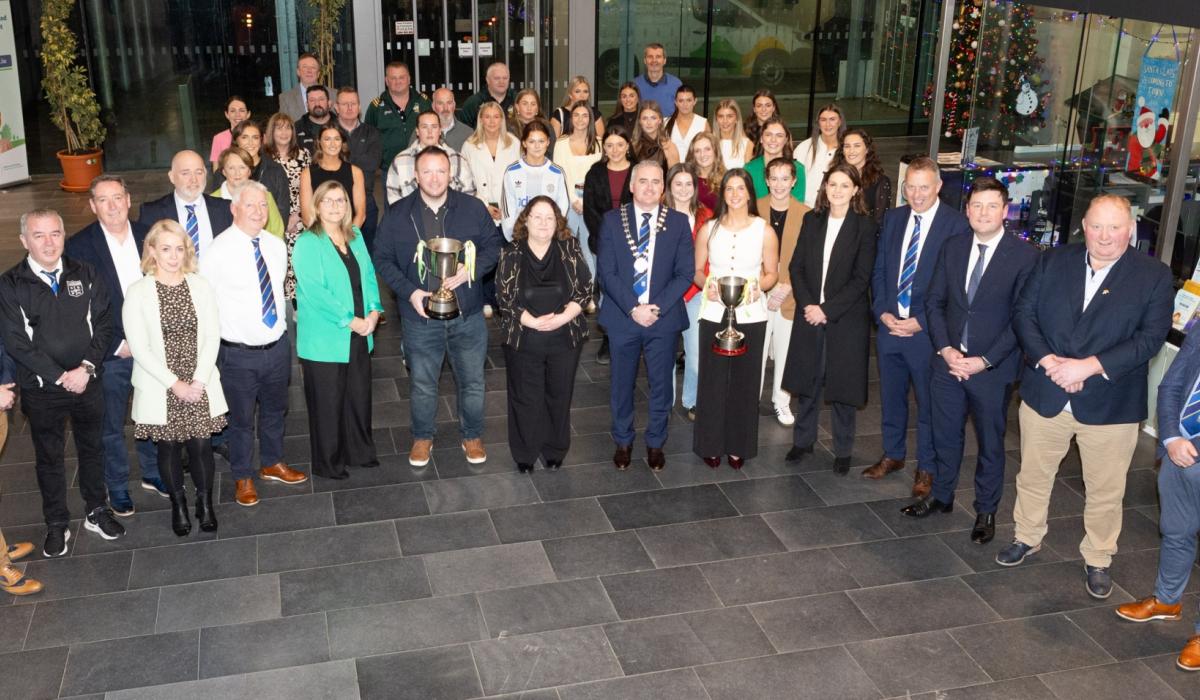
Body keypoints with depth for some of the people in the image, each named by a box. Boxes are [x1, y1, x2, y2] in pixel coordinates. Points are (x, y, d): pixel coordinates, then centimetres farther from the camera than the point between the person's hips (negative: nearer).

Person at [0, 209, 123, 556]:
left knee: (92, 448, 16)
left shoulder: (85, 274, -1)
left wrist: (87, 368, -15)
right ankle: (57, 524, 27)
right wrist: (60, 376, -16)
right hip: (41, 388, -2)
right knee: (49, 457, 12)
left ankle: (96, 512, 34)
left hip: (87, 382, 2)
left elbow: (103, 324, -2)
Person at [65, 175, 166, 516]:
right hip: (110, 354, -3)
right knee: (111, 427, 11)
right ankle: (117, 486, 29)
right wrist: (117, 345, -14)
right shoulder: (79, 246, -11)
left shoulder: (149, 236, 0)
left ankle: (153, 473, 39)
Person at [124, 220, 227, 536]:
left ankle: (205, 504, 23)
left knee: (201, 445, 2)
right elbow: (139, 348, -9)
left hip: (200, 386, 1)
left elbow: (212, 337, -1)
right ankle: (178, 506, 27)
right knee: (169, 447, 8)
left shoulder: (201, 286, 0)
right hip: (160, 389, -1)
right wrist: (174, 383, -13)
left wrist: (198, 381, -11)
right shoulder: (138, 292, -6)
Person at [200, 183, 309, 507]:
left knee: (275, 410, 23)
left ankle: (273, 464, 45)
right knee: (241, 418, 11)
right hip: (239, 354, -5)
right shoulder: (218, 252, -17)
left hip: (278, 345, 5)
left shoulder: (277, 247, 0)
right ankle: (243, 478, 31)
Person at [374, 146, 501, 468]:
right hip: (420, 316, 0)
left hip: (468, 315, 0)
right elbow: (383, 260, -1)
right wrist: (410, 291, -14)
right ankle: (422, 437, 36)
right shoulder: (397, 214, -5)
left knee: (472, 381, 13)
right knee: (422, 384, 14)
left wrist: (471, 270, -15)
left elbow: (493, 246, 3)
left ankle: (472, 435, 34)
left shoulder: (473, 208, -4)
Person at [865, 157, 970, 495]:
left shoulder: (957, 225, -12)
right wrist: (882, 312, -5)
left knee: (929, 403, 10)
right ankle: (893, 455, 37)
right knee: (891, 397, 18)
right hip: (889, 325, 5)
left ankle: (926, 468, 25)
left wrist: (921, 323, -15)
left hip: (927, 330, -5)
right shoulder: (892, 218, 6)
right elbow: (879, 270, 9)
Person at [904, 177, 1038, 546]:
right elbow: (935, 302, 5)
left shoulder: (1025, 256, -12)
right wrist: (945, 349, -9)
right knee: (945, 434, 17)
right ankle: (941, 495, 37)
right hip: (948, 362, 4)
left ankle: (986, 511, 29)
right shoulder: (953, 248, 2)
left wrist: (984, 360, -16)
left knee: (990, 443, 12)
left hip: (993, 368, -4)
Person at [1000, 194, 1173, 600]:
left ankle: (1098, 560, 33)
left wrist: (1089, 366, -23)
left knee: (1105, 491, 12)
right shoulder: (1053, 263, 0)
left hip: (1111, 404, -2)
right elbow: (1023, 314, -2)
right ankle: (1027, 538, 41)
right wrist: (1047, 361, -17)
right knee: (1033, 476, 18)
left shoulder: (1154, 276, -7)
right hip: (1044, 395, 2)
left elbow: (1150, 337, -14)